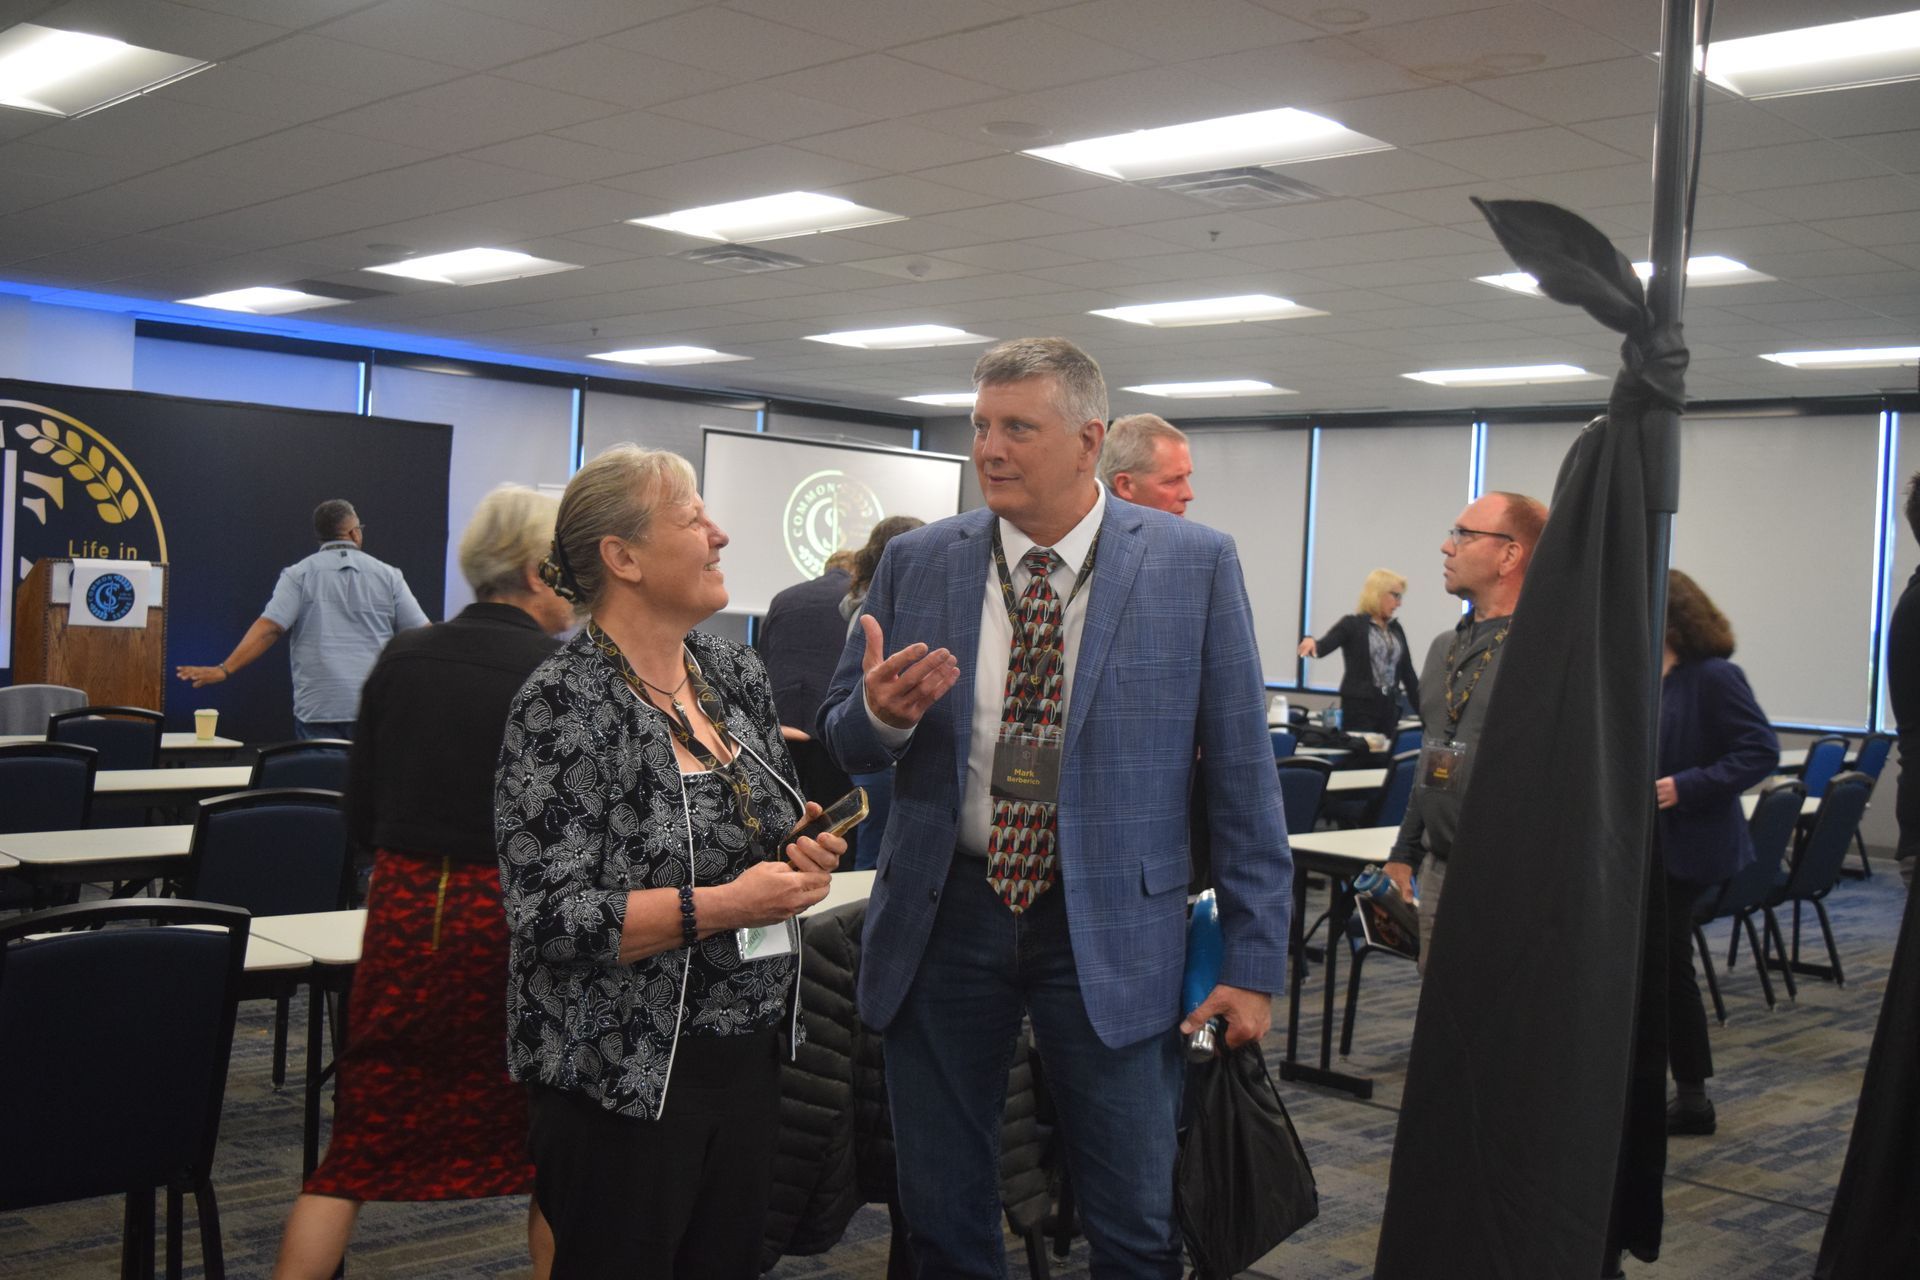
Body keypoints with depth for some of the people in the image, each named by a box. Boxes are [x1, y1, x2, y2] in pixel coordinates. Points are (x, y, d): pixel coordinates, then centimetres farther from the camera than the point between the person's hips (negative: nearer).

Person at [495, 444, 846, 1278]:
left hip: (752, 1051, 7)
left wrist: (805, 854, -5)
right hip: (626, 1076, -7)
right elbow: (549, 916, -20)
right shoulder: (565, 703, -16)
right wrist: (722, 906, -24)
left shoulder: (737, 674, 5)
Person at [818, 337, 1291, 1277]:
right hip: (943, 915, 2)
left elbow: (1242, 772, -2)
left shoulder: (1194, 564, -4)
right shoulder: (916, 563, 2)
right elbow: (844, 742, 9)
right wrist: (883, 712, -15)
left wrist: (1253, 961, -4)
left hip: (1111, 928, -2)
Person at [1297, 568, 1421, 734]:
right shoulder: (1353, 624, -2)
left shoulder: (1396, 630, 16)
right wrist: (1311, 642, -42)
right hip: (1359, 707, -6)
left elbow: (1408, 674, 17)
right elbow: (1324, 646, -17)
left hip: (1389, 708, 6)